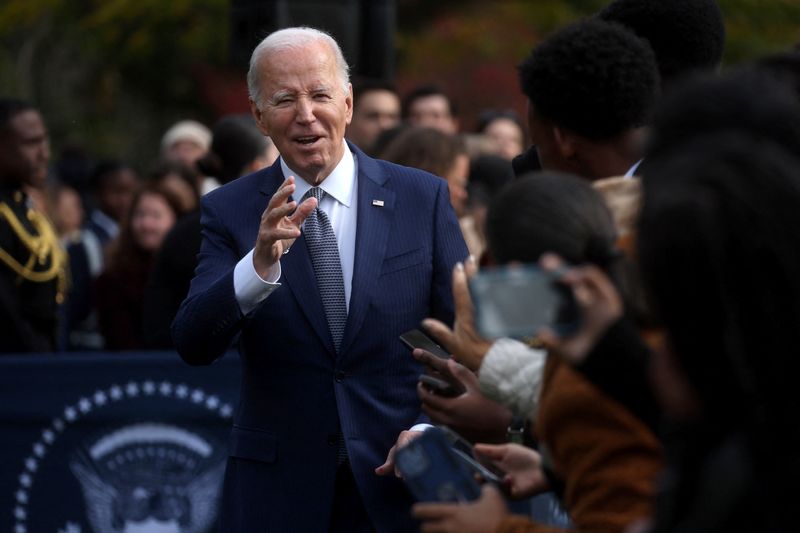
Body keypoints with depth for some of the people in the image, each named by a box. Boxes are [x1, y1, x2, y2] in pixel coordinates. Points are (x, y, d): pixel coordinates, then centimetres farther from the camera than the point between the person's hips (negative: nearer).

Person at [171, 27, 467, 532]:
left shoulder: (424, 198, -1)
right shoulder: (230, 210, -1)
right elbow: (193, 344, -13)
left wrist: (431, 430, -13)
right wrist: (260, 264, -28)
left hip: (401, 482, 0)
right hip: (279, 490, 0)